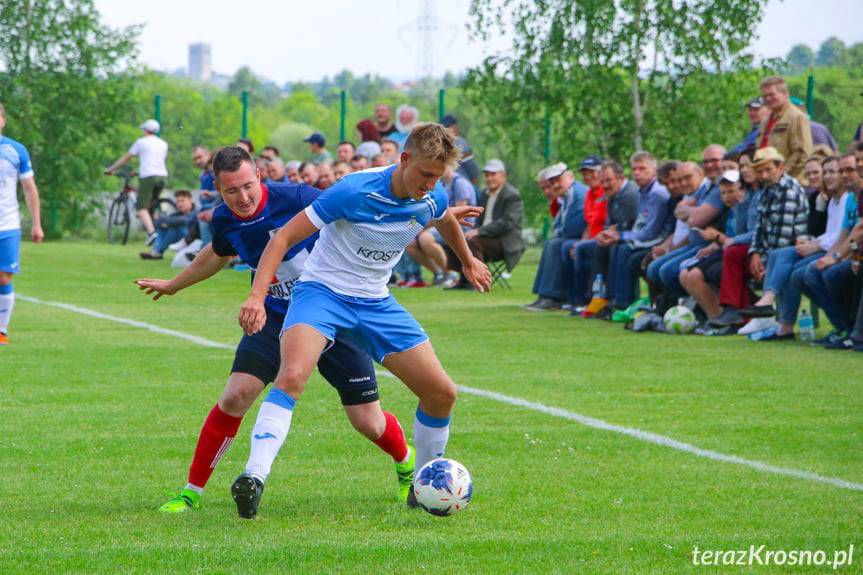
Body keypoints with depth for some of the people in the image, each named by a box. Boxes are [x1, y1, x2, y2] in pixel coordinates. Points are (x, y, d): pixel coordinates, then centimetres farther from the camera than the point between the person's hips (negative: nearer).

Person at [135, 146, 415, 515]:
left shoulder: (295, 198, -22)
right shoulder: (224, 221, -5)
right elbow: (217, 254, 20)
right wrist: (173, 285, 35)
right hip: (275, 319, 3)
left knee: (368, 422, -1)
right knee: (234, 397, -16)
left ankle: (408, 467, 34)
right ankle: (192, 491, -1)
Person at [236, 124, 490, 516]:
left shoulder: (433, 199, -5)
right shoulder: (355, 191, -23)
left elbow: (446, 221, 24)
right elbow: (284, 237, -20)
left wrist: (468, 261, 42)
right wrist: (257, 296, -31)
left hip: (376, 303, 6)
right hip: (322, 291, -6)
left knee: (442, 393, 1)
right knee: (292, 377, -34)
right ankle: (254, 476, -39)